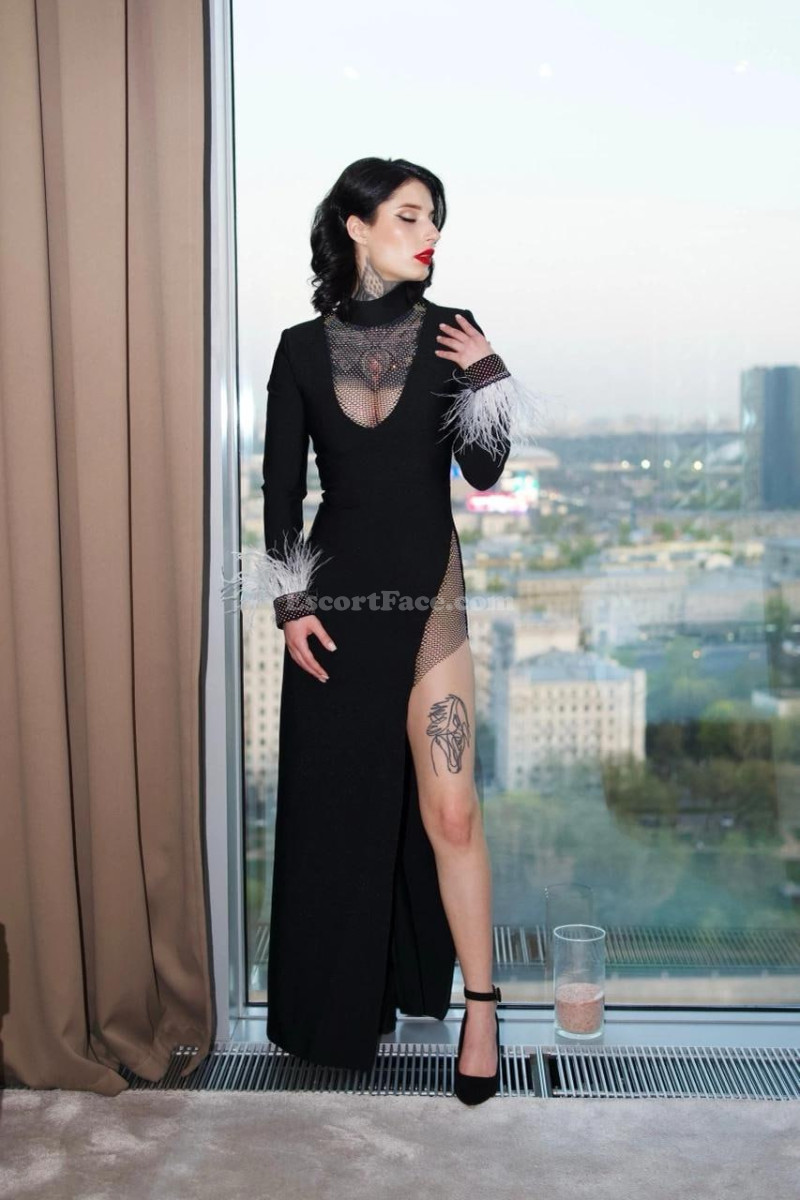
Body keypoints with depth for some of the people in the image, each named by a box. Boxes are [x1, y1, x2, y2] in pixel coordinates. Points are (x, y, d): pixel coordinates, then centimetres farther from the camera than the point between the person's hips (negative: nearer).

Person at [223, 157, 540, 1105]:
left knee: (448, 808, -6)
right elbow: (282, 488, 4)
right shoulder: (303, 348, 4)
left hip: (427, 592, -1)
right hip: (335, 594, 1)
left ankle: (480, 1006, 10)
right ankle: (340, 1006, 27)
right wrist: (288, 603, -2)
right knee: (335, 804, 9)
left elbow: (485, 472, 0)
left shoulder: (453, 335, 4)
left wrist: (486, 375, -12)